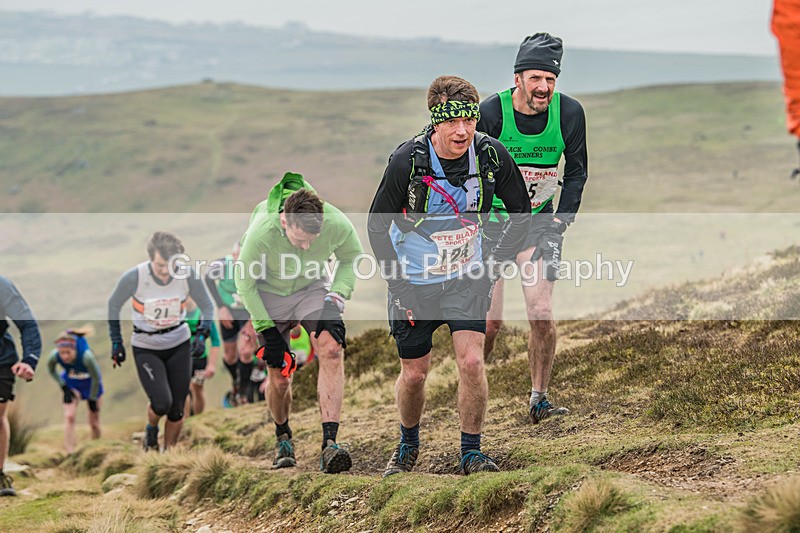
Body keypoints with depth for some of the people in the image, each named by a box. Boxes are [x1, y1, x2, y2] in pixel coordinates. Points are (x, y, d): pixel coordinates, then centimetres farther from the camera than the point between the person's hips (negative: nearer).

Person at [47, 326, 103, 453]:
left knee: (94, 423, 10)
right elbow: (51, 370, -5)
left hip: (90, 384, -2)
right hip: (71, 384, 2)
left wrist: (92, 400, -13)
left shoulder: (86, 356, -40)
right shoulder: (54, 356, -31)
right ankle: (69, 452, -9)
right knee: (69, 416, -14)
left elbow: (96, 379, -23)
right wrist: (64, 388, -11)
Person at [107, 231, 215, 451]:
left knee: (177, 409, 3)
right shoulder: (134, 277, -24)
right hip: (146, 348, -2)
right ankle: (151, 429, 18)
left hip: (179, 345, 2)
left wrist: (202, 334, -17)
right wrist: (116, 341, -2)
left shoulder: (187, 275, -18)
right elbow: (114, 304, -4)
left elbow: (207, 306, -1)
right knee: (161, 403, -16)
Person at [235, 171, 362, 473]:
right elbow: (245, 283, -15)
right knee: (279, 378, -3)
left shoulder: (338, 225, -28)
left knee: (331, 348, -26)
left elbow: (351, 258, -2)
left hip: (311, 289, 1)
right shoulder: (261, 233, -33)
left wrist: (337, 297, -15)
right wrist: (267, 330, -15)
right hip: (269, 294, -1)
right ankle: (283, 439, 28)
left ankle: (329, 443, -30)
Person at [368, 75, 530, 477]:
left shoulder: (492, 155, -16)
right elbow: (377, 225, -11)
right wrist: (399, 287, -12)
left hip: (467, 277, 1)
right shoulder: (407, 160, -23)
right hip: (414, 280, -1)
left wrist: (495, 264, -5)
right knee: (414, 373, 7)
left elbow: (521, 214, 1)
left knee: (471, 361, -14)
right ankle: (408, 444, 34)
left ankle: (471, 451, 3)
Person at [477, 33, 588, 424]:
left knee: (541, 314, -11)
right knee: (490, 320, -6)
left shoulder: (569, 113, -12)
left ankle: (539, 399, 4)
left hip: (538, 219, 2)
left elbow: (576, 172, 2)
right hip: (491, 219, -2)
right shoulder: (491, 112, -20)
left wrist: (559, 222, -7)